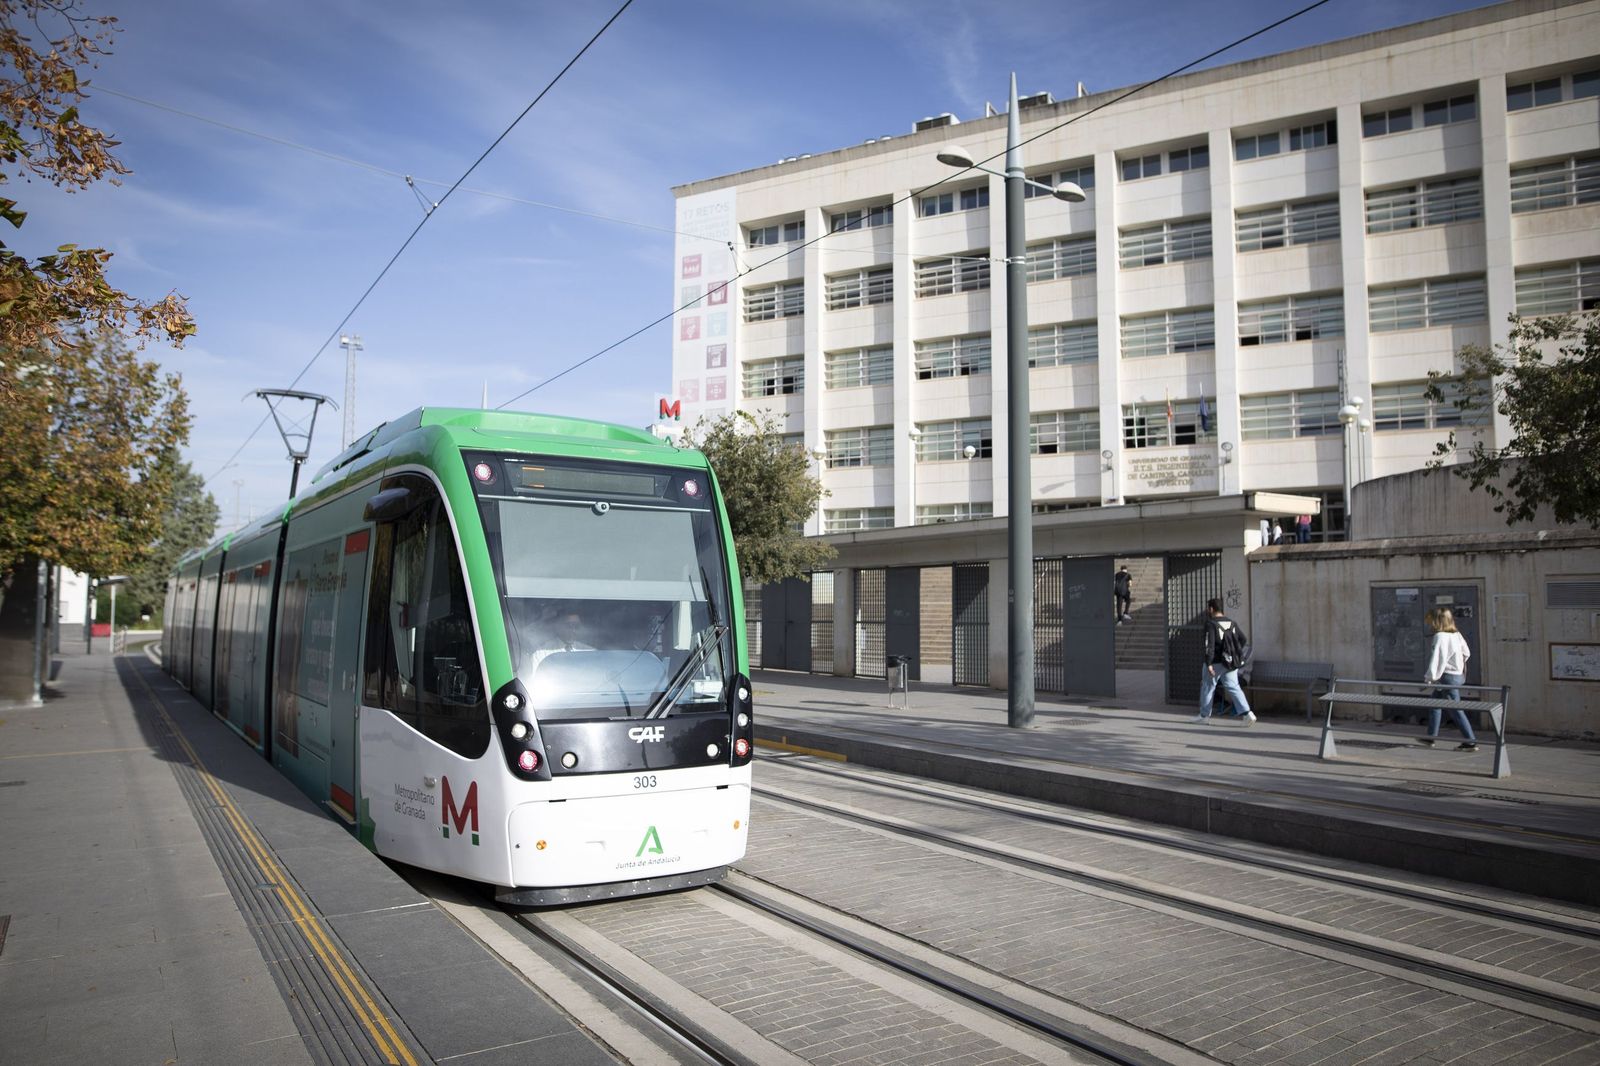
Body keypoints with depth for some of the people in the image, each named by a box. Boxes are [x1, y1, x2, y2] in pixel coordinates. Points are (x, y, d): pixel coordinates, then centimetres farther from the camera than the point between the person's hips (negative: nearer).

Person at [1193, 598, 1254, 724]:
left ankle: (1204, 715, 20)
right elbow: (1244, 640, 9)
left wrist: (1209, 663, -20)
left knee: (1207, 687, 10)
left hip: (1215, 663, -6)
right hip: (1231, 663, 6)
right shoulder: (1232, 623, 8)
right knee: (1234, 688, 5)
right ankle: (1247, 713, -10)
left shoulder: (1211, 624, -13)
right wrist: (1238, 657, 17)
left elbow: (1209, 645, -20)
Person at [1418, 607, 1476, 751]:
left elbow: (1436, 658, -22)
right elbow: (1466, 654, 15)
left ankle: (1471, 742, -1)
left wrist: (1430, 677, -18)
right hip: (1458, 674, 10)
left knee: (1456, 710, -4)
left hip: (1448, 677, -10)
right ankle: (1431, 737, 25)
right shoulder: (1456, 635, 8)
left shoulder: (1440, 637, -19)